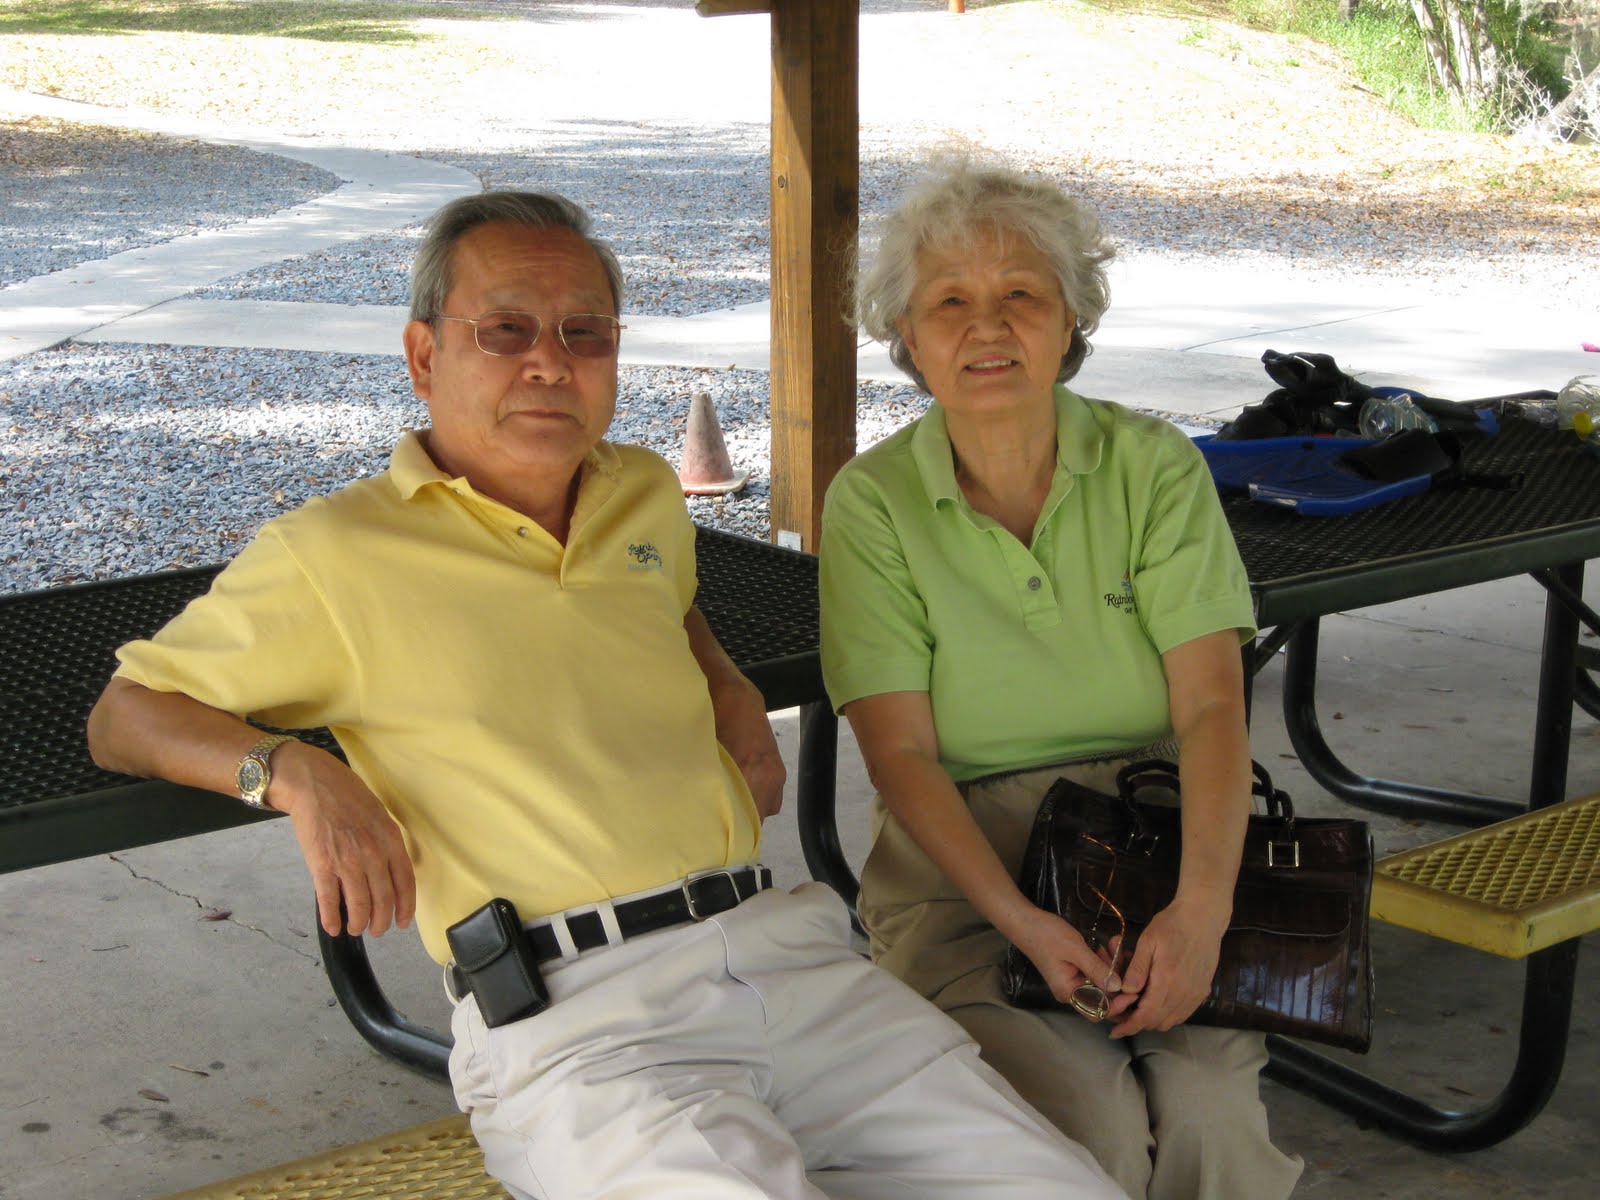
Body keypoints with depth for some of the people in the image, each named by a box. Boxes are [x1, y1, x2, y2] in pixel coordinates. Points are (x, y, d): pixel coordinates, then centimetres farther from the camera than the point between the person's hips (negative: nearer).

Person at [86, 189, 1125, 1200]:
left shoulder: (646, 495, 20)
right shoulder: (336, 557, 3)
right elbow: (125, 714, 10)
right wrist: (294, 772, -9)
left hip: (785, 946, 6)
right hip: (574, 1019, -5)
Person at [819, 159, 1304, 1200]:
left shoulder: (1153, 467, 1)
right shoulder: (872, 503, -1)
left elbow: (1211, 706, -7)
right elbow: (901, 752, -7)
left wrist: (1202, 906, -23)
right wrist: (1018, 918, -21)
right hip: (959, 865, -1)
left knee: (1209, 1115, -25)